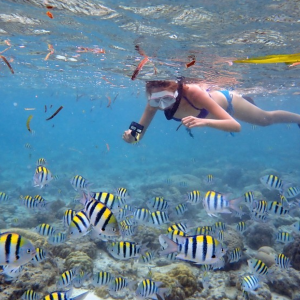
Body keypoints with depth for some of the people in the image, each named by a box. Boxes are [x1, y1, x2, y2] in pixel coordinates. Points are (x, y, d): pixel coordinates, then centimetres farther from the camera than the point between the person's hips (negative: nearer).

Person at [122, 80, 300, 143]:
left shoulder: (193, 93, -48)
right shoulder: (155, 102, -34)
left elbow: (236, 126, -51)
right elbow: (139, 135, -29)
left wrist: (205, 121, -68)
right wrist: (131, 136, -52)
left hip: (226, 100, -5)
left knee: (267, 119, 21)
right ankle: (247, 99, 68)